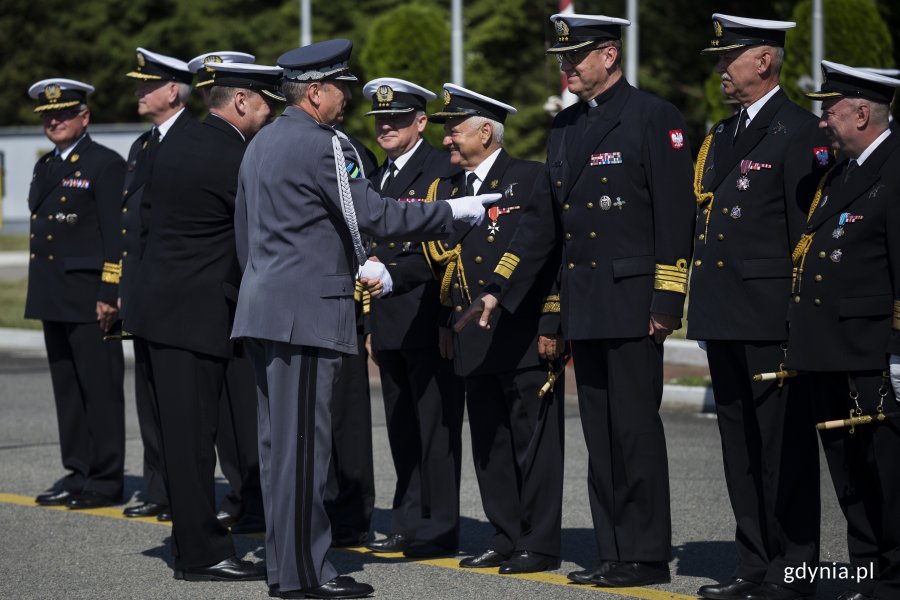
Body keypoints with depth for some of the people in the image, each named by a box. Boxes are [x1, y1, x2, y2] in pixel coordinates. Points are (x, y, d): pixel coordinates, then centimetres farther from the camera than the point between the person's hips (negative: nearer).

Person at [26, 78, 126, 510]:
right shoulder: (45, 167, 18)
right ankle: (78, 473, 18)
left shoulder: (105, 165, -7)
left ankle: (106, 480, 0)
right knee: (67, 389, 11)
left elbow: (118, 236, -12)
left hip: (90, 299, -8)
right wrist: (40, 294, 16)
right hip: (54, 298, 8)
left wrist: (109, 295, -17)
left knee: (101, 389, -4)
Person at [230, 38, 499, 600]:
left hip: (265, 309, 10)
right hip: (306, 312, -10)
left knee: (279, 440, 11)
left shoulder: (262, 143, 17)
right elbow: (373, 216, -16)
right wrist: (455, 211, -7)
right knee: (305, 442, -7)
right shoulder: (324, 145, -13)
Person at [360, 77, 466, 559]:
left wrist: (391, 274, -22)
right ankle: (409, 523, 18)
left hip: (429, 319, -8)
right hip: (391, 324, 8)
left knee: (436, 426, -4)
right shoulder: (379, 178, 19)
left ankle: (439, 528, 1)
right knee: (402, 430, 12)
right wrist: (372, 321, 12)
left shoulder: (442, 171, -8)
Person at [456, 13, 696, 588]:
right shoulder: (565, 128, 15)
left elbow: (675, 215, -11)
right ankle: (614, 552, 15)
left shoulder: (653, 117, -7)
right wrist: (497, 292, 12)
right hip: (584, 304, 8)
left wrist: (666, 302, -16)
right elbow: (542, 220, 17)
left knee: (635, 427, -5)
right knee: (600, 433, 10)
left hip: (632, 302, -8)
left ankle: (646, 554, 1)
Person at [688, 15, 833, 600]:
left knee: (784, 442, -3)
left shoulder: (798, 131, -9)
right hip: (726, 318, 9)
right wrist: (704, 308, 16)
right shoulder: (722, 135, 18)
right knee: (741, 444, 11)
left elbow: (807, 228, -13)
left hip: (771, 316, -9)